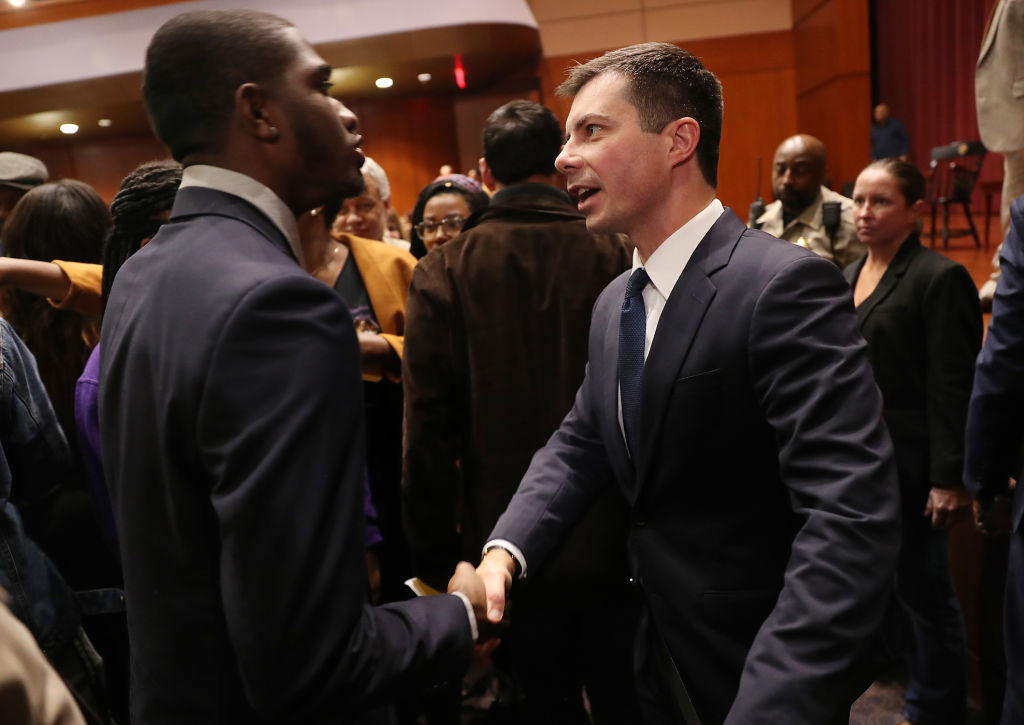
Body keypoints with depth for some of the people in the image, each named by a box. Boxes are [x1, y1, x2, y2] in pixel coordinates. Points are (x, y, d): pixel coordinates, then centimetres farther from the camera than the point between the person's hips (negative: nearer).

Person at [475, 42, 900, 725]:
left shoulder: (786, 285, -23)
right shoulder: (615, 303, 3)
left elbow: (853, 520, -30)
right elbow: (580, 443, 9)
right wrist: (505, 549, -7)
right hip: (659, 647, 8)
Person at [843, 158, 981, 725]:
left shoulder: (939, 278, -10)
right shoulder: (850, 276, 11)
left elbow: (953, 388, -15)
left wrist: (950, 479, -17)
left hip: (907, 462, -7)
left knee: (922, 586, 5)